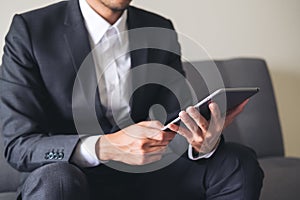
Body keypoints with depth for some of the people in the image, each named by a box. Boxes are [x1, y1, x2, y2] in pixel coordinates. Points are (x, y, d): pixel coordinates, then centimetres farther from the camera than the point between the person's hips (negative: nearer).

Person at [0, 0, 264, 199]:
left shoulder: (160, 30, 4)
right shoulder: (29, 30, -9)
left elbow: (177, 123, 2)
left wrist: (203, 143, -24)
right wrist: (105, 147, -32)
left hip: (146, 176, 4)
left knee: (239, 162, -15)